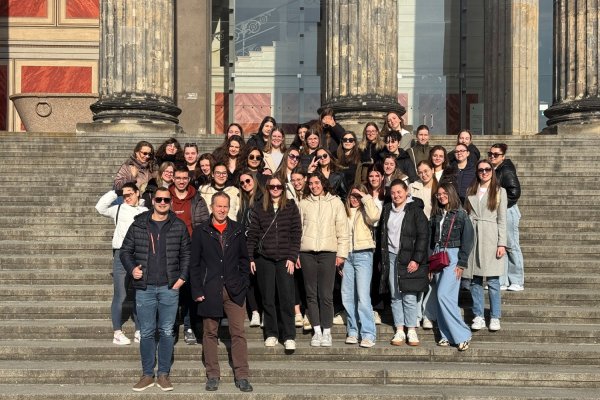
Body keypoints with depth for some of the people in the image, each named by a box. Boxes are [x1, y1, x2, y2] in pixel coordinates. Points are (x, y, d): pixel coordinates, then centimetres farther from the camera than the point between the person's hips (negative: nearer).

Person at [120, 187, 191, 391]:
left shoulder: (179, 226, 3)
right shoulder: (138, 225, 2)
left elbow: (186, 254, 8)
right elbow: (125, 251, 8)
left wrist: (182, 276, -3)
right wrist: (132, 268, -9)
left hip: (169, 288, 0)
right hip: (145, 288, 0)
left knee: (167, 332, 5)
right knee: (146, 333, 6)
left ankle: (163, 374, 16)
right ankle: (147, 374, 16)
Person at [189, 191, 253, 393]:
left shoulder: (237, 230, 7)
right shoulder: (201, 231, 2)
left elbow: (244, 259, 11)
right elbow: (194, 264, 2)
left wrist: (243, 284, 3)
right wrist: (197, 291, -4)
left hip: (234, 290, 1)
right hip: (210, 291, -1)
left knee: (238, 333, -1)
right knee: (210, 333, 7)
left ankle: (242, 376, 6)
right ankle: (212, 376, 16)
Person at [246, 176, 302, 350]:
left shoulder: (291, 207, 6)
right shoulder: (259, 208, 7)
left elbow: (296, 233, 2)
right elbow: (252, 234, 6)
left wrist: (292, 257, -5)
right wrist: (250, 258, 0)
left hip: (285, 259, -1)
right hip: (264, 259, 1)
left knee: (286, 298, -4)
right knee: (268, 298, 5)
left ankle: (289, 336, 2)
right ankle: (271, 334, 15)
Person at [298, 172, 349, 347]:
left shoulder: (335, 202, 8)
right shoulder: (303, 203, 11)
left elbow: (342, 230, 6)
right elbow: (297, 229, 11)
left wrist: (341, 253, 0)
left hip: (328, 252, -2)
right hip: (307, 252, 2)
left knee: (326, 294, -4)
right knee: (311, 293, 3)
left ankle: (326, 331, 5)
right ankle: (317, 331, 11)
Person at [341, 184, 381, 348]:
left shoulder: (365, 212, 0)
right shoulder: (345, 212, 14)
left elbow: (374, 216, -24)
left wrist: (366, 198, -13)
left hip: (363, 254, -5)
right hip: (347, 255, 5)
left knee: (363, 296, -12)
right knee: (347, 296, 7)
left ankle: (368, 334, -10)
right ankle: (352, 331, 17)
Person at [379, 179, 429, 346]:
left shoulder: (415, 210, -4)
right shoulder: (387, 210, 12)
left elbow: (423, 236, -8)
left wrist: (416, 259, -13)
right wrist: (382, 258, 10)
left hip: (409, 259, -5)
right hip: (391, 257, 5)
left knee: (409, 296, -5)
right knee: (395, 296, 6)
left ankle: (411, 331, 5)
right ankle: (399, 331, 11)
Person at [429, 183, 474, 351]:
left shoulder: (461, 214, -2)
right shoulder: (436, 215, 13)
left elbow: (467, 240, -6)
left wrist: (461, 264, -11)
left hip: (453, 256, -6)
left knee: (443, 295, -16)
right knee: (440, 297, 3)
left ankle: (462, 335, -7)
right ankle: (447, 336, 10)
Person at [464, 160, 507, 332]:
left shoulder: (499, 192, 6)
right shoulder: (470, 191, 14)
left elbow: (502, 220, 2)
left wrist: (502, 243, -6)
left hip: (491, 237, -3)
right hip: (472, 236, 3)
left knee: (492, 280, -3)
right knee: (475, 280, 4)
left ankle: (494, 317, 6)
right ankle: (478, 316, 12)